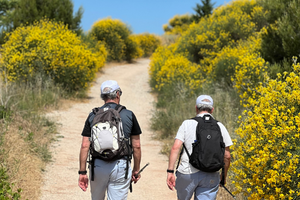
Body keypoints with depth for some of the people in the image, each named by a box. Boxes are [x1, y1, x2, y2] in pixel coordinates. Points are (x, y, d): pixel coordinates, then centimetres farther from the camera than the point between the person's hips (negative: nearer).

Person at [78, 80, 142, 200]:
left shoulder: (93, 116, 2)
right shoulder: (129, 115, 0)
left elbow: (85, 146, -2)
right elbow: (136, 146, 2)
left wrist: (82, 172, 2)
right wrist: (136, 170, 12)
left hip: (98, 166, 2)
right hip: (120, 167, -2)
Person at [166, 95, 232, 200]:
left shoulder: (187, 124, 3)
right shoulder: (220, 127, 7)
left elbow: (175, 148, -7)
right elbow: (227, 156, 6)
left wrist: (170, 171, -5)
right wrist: (224, 176, 19)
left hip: (187, 173, -1)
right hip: (210, 177, 1)